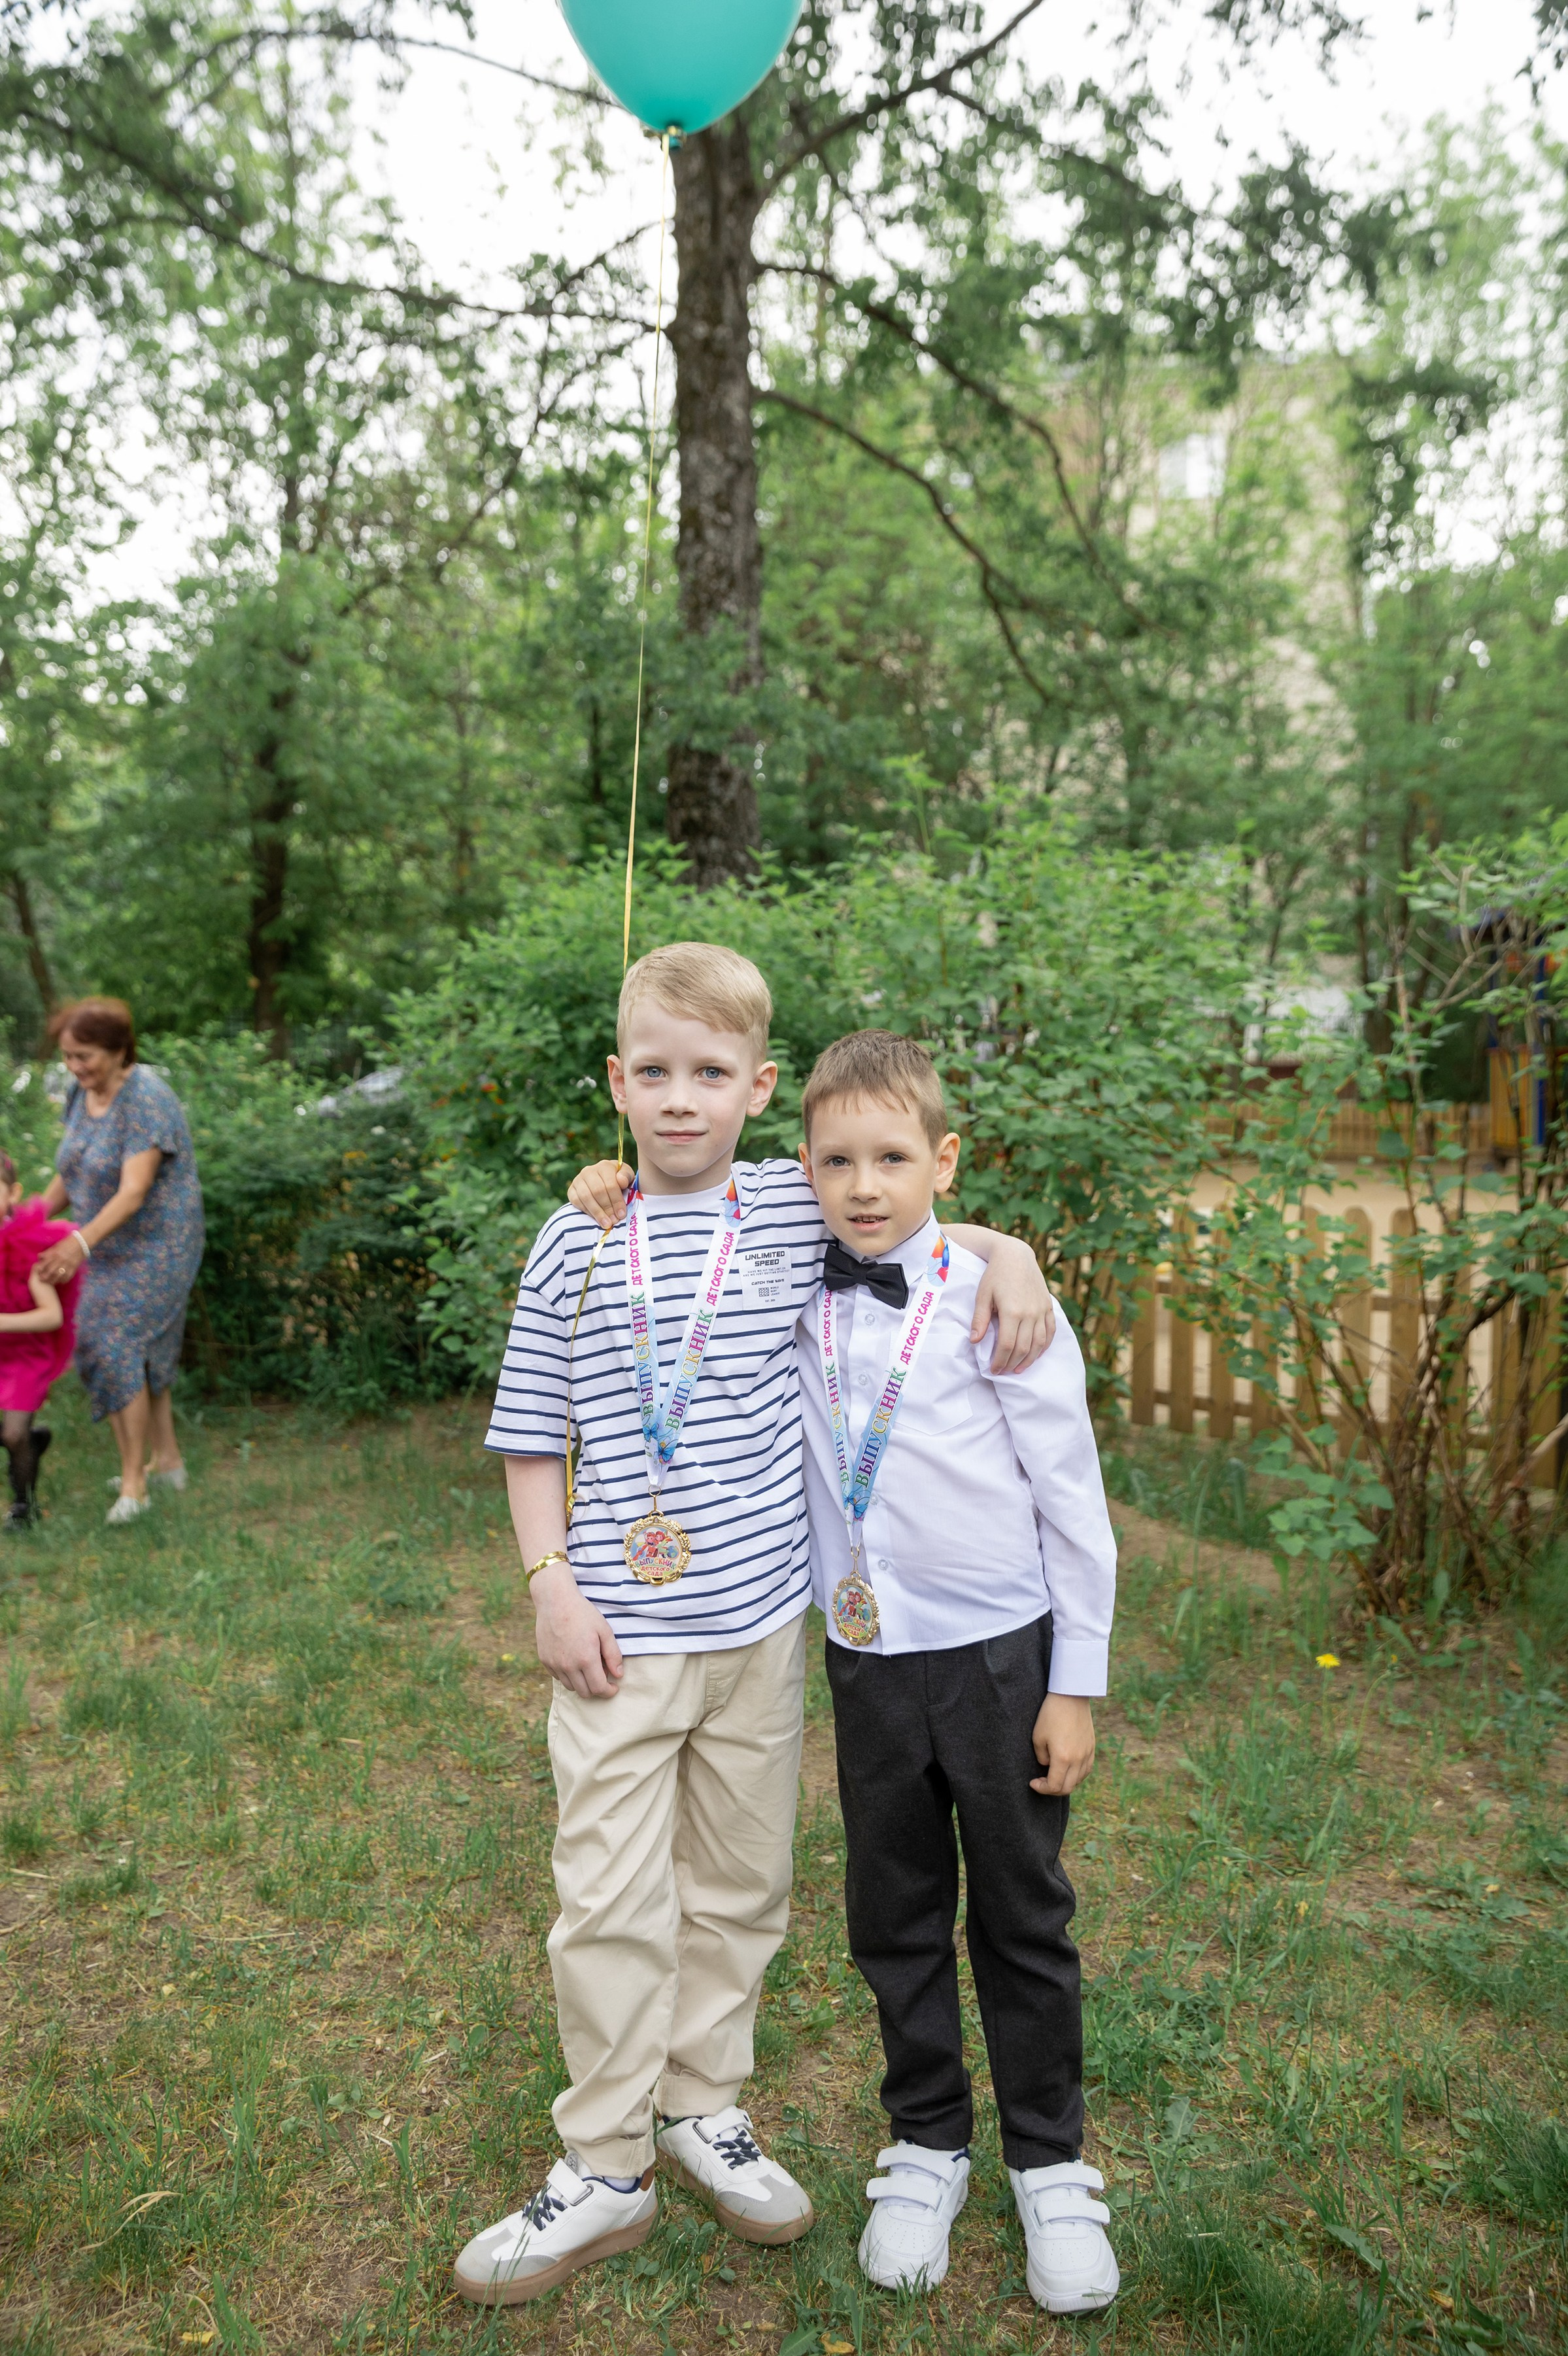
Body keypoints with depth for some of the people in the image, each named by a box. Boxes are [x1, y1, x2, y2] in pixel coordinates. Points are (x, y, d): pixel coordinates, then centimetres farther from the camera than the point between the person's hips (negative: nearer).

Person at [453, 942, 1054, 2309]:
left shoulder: (795, 1208, -2)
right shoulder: (575, 1246, -3)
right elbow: (533, 1437, 2)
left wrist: (1008, 1253, -6)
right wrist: (551, 1585, -6)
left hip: (760, 1625, 2)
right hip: (620, 1634, -1)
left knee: (741, 1886, 17)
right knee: (610, 1901, 7)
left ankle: (705, 2108, 40)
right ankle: (605, 2170, 28)